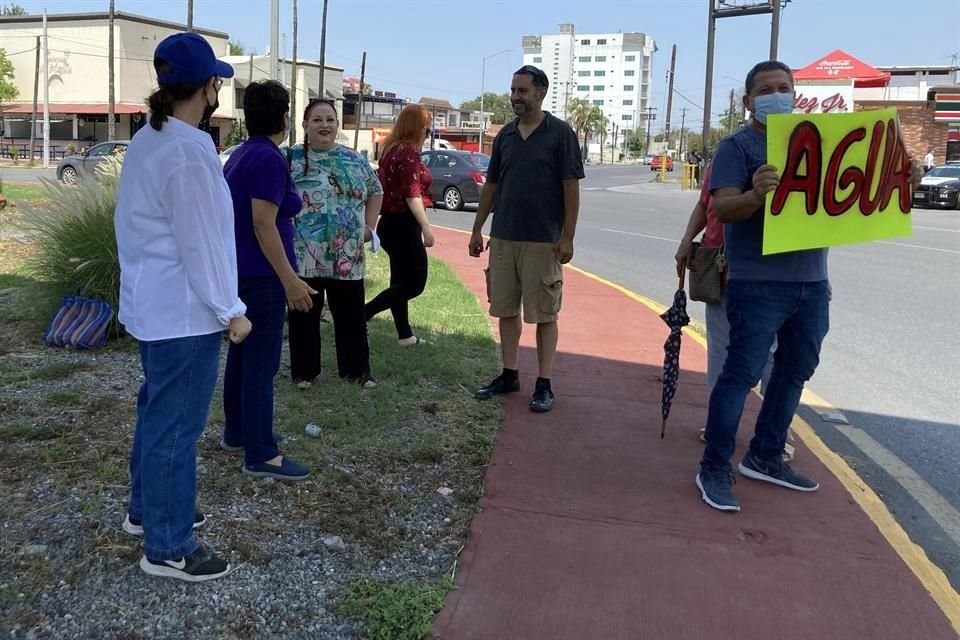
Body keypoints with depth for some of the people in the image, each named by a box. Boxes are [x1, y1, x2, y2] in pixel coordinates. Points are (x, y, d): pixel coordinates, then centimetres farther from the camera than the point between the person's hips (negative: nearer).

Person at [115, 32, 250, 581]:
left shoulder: (147, 141, 8)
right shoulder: (188, 155, -22)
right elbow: (201, 243, -21)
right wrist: (231, 311, -13)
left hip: (153, 304, 10)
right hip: (185, 312, -10)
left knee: (156, 412, 22)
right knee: (176, 425, 0)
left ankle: (147, 509, 38)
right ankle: (168, 547, 12)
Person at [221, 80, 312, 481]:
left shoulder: (241, 154, 12)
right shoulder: (269, 159, -17)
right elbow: (263, 223, -23)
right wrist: (290, 279, -23)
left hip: (240, 270, 10)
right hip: (261, 275, -10)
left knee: (241, 354, 17)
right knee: (262, 364, -5)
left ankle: (235, 433, 29)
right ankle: (260, 455, 1)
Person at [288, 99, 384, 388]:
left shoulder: (354, 160, 9)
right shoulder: (291, 158, -2)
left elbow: (375, 192, 21)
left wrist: (368, 226, 11)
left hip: (348, 256, 3)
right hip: (303, 255, -3)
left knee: (352, 315, 9)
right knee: (304, 314, 7)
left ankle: (358, 369, 21)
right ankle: (304, 370, 20)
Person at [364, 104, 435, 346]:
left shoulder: (392, 149, 13)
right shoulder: (408, 152, -15)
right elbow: (412, 194, -23)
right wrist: (426, 227, -26)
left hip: (391, 222, 10)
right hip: (403, 225, -10)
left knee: (401, 281, 13)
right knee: (415, 283, -4)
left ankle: (405, 335, 19)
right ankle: (361, 315, -9)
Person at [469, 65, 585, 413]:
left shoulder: (560, 133, -4)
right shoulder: (505, 134, 10)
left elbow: (571, 187, -6)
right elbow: (491, 185, 15)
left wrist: (567, 236, -12)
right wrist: (477, 229, 12)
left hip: (542, 240, -5)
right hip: (502, 237, 5)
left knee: (544, 313, 1)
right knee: (506, 309, 10)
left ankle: (544, 384, 9)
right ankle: (509, 374, 22)